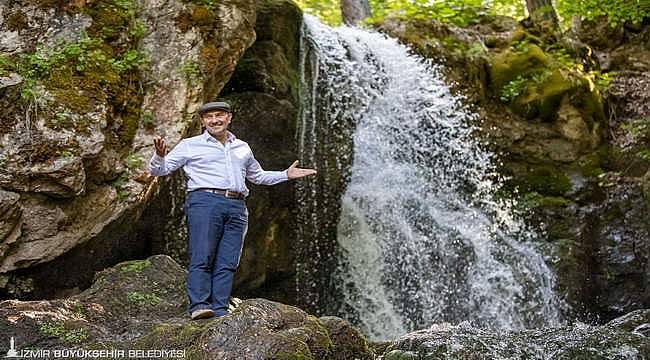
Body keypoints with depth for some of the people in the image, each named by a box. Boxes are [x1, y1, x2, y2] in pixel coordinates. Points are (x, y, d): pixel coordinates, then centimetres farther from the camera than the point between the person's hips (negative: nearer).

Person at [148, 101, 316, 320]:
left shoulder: (242, 148, 25)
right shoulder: (190, 146, 13)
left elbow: (257, 176, 40)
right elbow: (158, 170, 10)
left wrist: (286, 175, 29)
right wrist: (160, 155, -13)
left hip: (237, 207, 4)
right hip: (204, 201, -4)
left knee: (227, 263, -5)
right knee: (202, 258, -15)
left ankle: (220, 310, -6)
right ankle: (199, 306, -18)